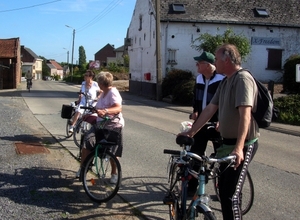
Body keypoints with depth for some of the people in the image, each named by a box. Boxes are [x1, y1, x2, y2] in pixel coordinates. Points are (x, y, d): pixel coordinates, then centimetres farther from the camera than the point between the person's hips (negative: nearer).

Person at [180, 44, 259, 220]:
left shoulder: (243, 79, -18)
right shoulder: (225, 82, 13)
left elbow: (245, 115, -29)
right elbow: (210, 109, 15)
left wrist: (239, 147, -38)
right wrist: (191, 132, 13)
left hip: (243, 145, -10)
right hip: (229, 142, 10)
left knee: (230, 194, -10)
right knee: (226, 188, 20)